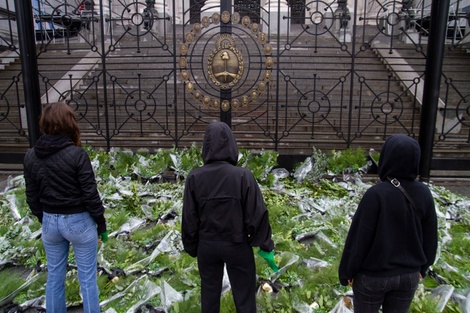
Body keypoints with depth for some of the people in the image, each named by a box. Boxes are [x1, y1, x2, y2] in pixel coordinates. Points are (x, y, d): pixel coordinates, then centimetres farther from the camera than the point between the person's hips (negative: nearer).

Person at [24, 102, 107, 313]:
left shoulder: (31, 156, -3)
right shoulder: (77, 155, -19)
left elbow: (32, 197, 4)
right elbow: (90, 194, -16)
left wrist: (44, 220, 19)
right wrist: (101, 223, -4)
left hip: (50, 222, 5)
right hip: (79, 221, -5)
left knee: (54, 276, 20)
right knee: (87, 278, 9)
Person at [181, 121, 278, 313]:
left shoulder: (194, 177, -11)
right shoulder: (243, 175, -18)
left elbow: (189, 219, -4)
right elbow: (257, 215, -14)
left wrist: (191, 248, 11)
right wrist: (265, 246, -1)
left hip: (207, 246, 2)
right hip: (238, 246, -2)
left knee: (209, 294, 20)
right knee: (244, 296, 14)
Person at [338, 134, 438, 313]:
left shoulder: (376, 194, -25)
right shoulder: (424, 194, -9)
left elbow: (359, 237, -18)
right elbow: (430, 238, 2)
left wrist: (348, 271, -5)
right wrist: (422, 268, 18)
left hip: (373, 276, -4)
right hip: (409, 275, 4)